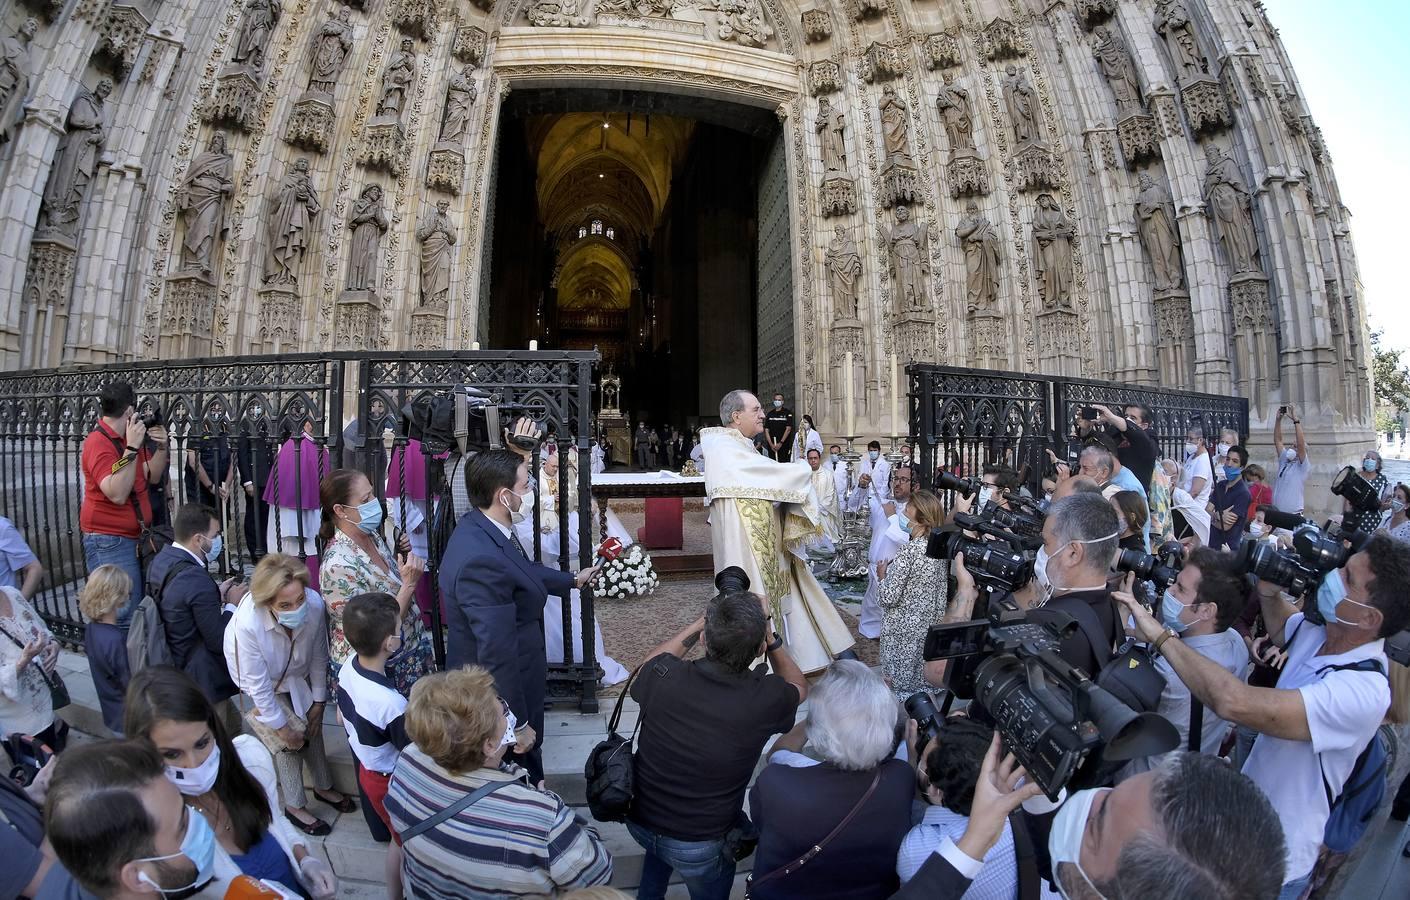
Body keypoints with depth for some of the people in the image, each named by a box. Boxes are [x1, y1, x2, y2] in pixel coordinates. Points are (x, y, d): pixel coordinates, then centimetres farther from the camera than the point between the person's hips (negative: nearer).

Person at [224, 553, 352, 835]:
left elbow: (319, 656, -15)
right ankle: (294, 807, 21)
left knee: (312, 728, 13)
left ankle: (323, 787, 37)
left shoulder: (314, 604, -35)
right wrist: (282, 727, -17)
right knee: (289, 743, -2)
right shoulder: (247, 623, -42)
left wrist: (319, 700, -3)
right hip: (266, 684, -3)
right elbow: (258, 685, -28)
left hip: (299, 676, 3)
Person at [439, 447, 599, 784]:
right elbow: (497, 654, -32)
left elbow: (522, 570, 16)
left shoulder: (480, 526, -5)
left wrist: (573, 579, 27)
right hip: (499, 694, -9)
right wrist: (518, 723, -23)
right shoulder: (481, 560, -36)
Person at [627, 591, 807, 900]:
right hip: (698, 845, -2)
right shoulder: (765, 700, -28)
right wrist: (770, 635, -10)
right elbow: (799, 687, -1)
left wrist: (699, 623, -3)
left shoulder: (663, 676, -24)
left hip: (638, 819, 3)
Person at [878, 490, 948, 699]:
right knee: (925, 682, 18)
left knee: (901, 684, 7)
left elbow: (888, 598, -21)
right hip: (932, 627, 7)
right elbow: (943, 593, 8)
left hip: (903, 631, -7)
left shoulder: (908, 550, -22)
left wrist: (883, 574, -4)